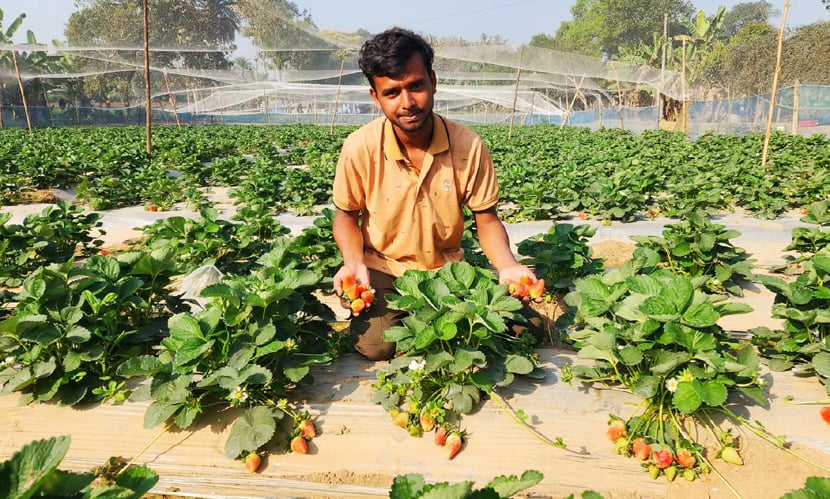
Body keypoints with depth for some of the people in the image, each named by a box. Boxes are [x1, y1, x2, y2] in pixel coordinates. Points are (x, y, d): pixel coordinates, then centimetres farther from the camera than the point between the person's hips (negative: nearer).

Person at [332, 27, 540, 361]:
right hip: (382, 268, -1)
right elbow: (346, 215, -1)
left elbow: (486, 220, -5)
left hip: (447, 267, 2)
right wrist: (354, 262, -21)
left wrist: (507, 265, -25)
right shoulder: (359, 148, -17)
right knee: (376, 345, -21)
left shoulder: (468, 146, -16)